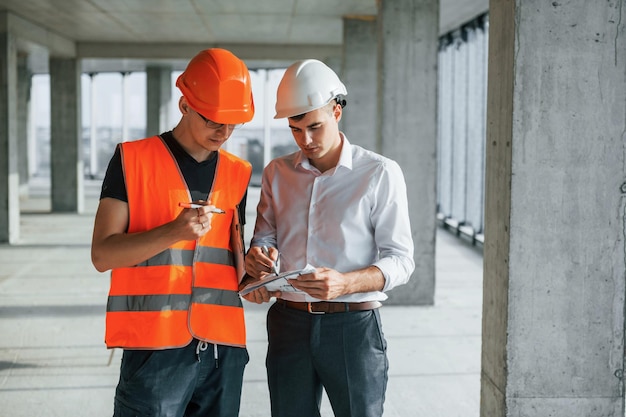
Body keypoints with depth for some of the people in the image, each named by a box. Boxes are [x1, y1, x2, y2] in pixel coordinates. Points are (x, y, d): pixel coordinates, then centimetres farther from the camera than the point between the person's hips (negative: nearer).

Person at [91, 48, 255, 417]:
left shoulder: (238, 173, 13)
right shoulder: (133, 159, -1)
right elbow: (103, 254, -6)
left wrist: (248, 277, -2)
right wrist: (174, 231, -19)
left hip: (224, 345, 4)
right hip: (155, 345, -4)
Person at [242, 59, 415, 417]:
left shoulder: (380, 173, -5)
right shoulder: (277, 173, 8)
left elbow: (401, 260, -7)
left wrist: (344, 283, -24)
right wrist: (257, 258, -9)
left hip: (353, 325, -3)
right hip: (289, 323, 4)